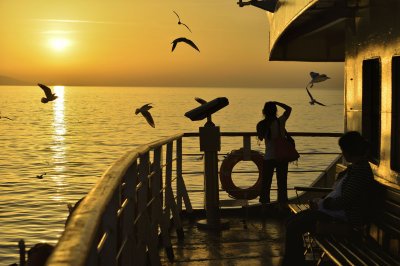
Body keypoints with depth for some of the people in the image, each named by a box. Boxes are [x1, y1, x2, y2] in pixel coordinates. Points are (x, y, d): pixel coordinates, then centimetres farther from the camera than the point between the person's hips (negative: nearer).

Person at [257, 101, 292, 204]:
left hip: (269, 158, -1)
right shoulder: (281, 121, -6)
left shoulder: (261, 124, -8)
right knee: (282, 183, 11)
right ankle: (282, 203, 15)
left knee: (265, 184, 9)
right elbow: (289, 109, 13)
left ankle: (265, 202, 10)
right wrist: (276, 103, 11)